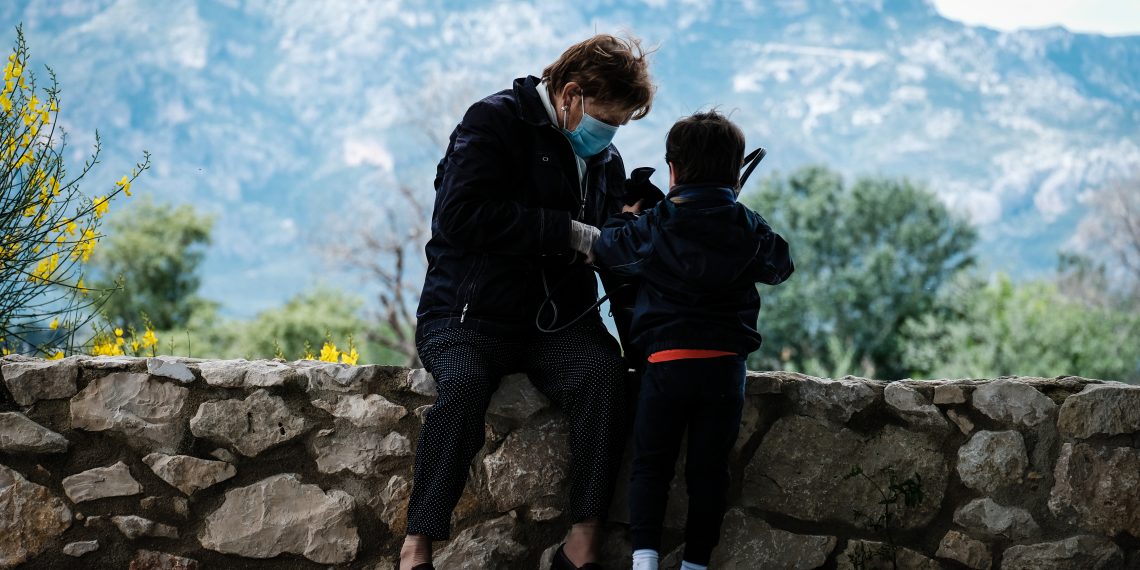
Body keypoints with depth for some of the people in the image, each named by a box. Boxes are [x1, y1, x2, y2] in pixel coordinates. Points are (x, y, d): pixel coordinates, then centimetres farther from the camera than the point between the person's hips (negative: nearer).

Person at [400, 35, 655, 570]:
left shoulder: (606, 162, 18)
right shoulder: (495, 121, -3)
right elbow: (460, 216, -18)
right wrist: (569, 233, -17)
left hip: (558, 323, 5)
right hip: (471, 315, -4)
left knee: (604, 370, -28)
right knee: (463, 383, -36)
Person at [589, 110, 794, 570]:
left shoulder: (652, 227, -4)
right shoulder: (749, 229, 3)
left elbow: (606, 250, 8)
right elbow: (779, 265, 19)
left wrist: (626, 217, 27)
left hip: (666, 362, -2)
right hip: (725, 364, 2)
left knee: (651, 464, 6)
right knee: (708, 468, 7)